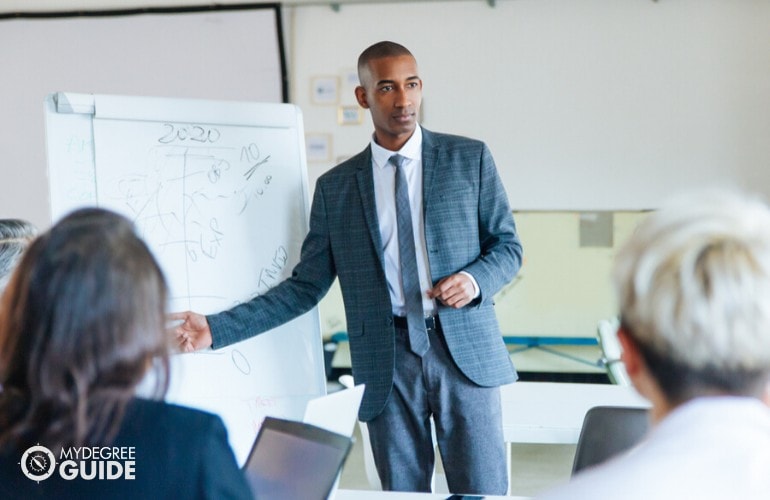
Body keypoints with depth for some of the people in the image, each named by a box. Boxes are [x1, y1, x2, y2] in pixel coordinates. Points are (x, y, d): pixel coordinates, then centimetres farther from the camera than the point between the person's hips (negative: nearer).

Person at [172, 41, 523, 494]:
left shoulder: (469, 158, 5)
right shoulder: (335, 187, 7)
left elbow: (508, 245, 9)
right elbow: (305, 287, 7)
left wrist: (475, 281, -14)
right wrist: (217, 329, -3)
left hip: (464, 352, -1)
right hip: (387, 363, 1)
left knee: (483, 494, 0)